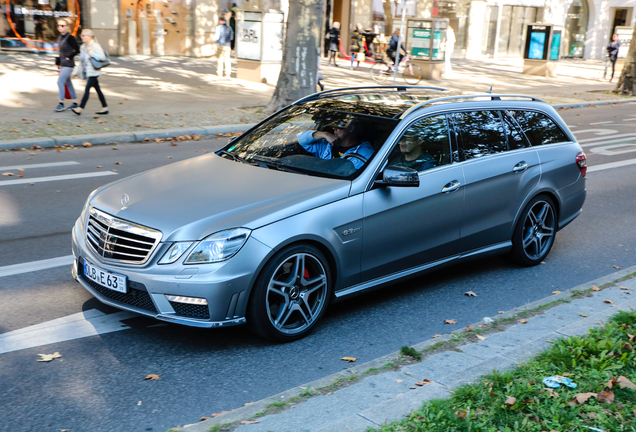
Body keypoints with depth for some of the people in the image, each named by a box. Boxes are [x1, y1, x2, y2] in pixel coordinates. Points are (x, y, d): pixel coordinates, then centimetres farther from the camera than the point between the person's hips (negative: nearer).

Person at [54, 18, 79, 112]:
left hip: (68, 64, -9)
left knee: (60, 81, -14)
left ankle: (61, 103, -12)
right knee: (68, 83, 12)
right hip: (63, 64, 9)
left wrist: (69, 57, -13)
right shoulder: (59, 38, 12)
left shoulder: (70, 38, -13)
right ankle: (74, 103, 19)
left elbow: (77, 50, -15)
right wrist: (58, 63, 18)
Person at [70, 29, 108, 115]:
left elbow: (102, 57, -20)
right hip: (87, 72, 9)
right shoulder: (84, 47, 15)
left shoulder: (95, 46, -10)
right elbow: (81, 61, 22)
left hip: (93, 72, -9)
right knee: (97, 90, 10)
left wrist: (91, 53, -22)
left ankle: (80, 108, -15)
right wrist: (76, 72, 20)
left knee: (87, 89, -12)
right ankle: (105, 107, 14)